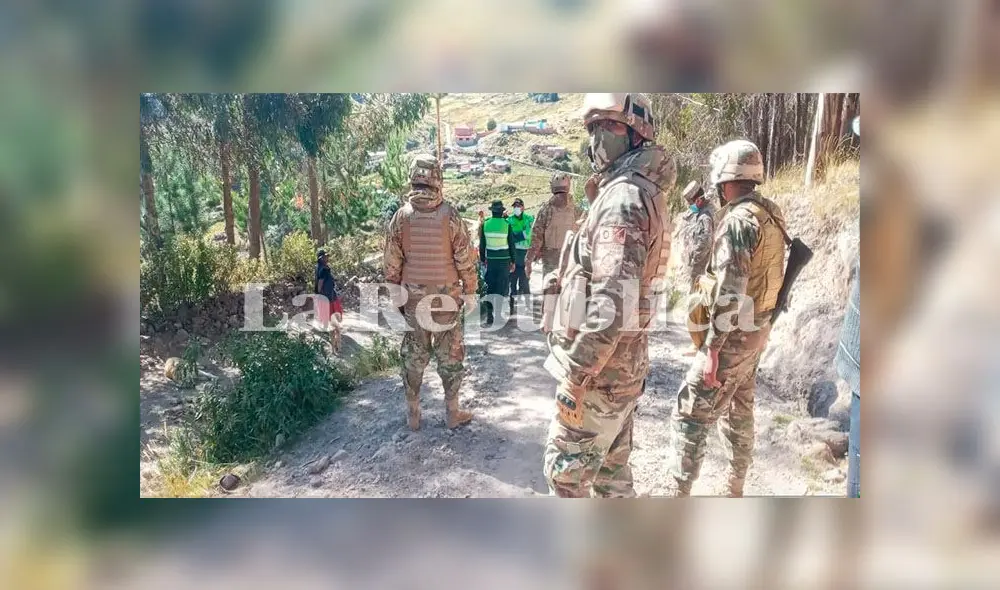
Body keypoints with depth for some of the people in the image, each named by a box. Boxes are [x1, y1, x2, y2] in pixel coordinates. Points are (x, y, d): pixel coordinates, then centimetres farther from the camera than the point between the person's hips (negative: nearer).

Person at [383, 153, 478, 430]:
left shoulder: (401, 216, -6)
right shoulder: (450, 215, -12)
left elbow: (392, 264, -1)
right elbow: (466, 259, -8)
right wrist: (471, 289, 5)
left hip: (413, 298, 2)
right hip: (447, 296, -2)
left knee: (413, 355, 13)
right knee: (450, 354, 10)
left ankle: (412, 413, 23)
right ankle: (453, 412, 19)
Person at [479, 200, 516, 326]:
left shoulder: (485, 224, -2)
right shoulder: (507, 225, -8)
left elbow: (482, 244, 4)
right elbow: (512, 245, -3)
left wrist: (482, 259, 14)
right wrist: (513, 261, 7)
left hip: (490, 260, 2)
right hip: (504, 260, -2)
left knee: (490, 287, 10)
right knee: (503, 288, 6)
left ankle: (489, 316, 8)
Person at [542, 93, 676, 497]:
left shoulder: (623, 197, -20)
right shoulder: (648, 193, 12)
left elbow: (610, 303, -28)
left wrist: (574, 376, -23)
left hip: (599, 369, -9)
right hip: (626, 364, 10)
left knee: (566, 469, 6)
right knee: (611, 466, 21)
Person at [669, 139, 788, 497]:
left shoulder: (738, 219, -21)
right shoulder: (771, 215, 8)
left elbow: (730, 290, -26)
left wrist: (712, 347, -23)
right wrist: (758, 321, 21)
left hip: (734, 334, -9)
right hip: (758, 328, 10)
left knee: (691, 413, -4)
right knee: (739, 411, 19)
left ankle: (681, 494, 1)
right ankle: (735, 490, 33)